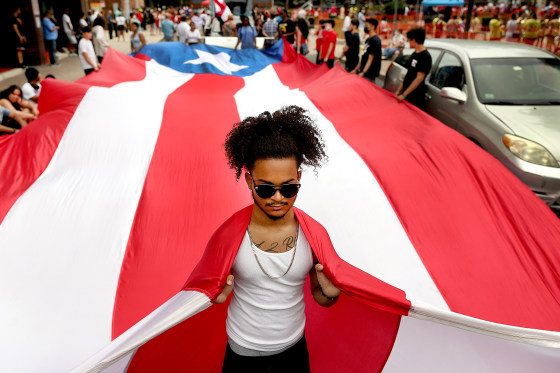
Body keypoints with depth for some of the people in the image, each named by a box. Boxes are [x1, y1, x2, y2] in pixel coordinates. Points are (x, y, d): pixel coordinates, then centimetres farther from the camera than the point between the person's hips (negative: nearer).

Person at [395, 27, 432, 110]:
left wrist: (404, 94, -22)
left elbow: (420, 78, -20)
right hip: (405, 94, 8)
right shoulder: (414, 54, 14)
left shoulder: (425, 56, -14)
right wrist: (399, 91, 15)